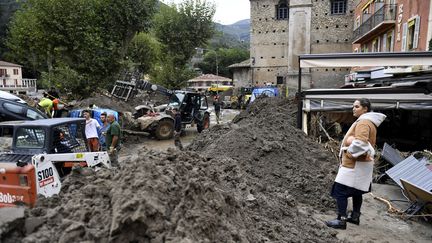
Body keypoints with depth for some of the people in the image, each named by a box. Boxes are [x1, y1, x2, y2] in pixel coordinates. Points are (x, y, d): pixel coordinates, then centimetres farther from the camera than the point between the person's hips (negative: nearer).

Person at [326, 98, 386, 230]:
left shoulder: (363, 122, -19)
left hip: (355, 165, -11)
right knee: (356, 191, 19)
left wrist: (349, 152, -16)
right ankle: (355, 216, 31)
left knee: (340, 191, -7)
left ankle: (341, 220, -3)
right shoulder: (368, 121, 15)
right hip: (359, 163, 11)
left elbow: (359, 143, -33)